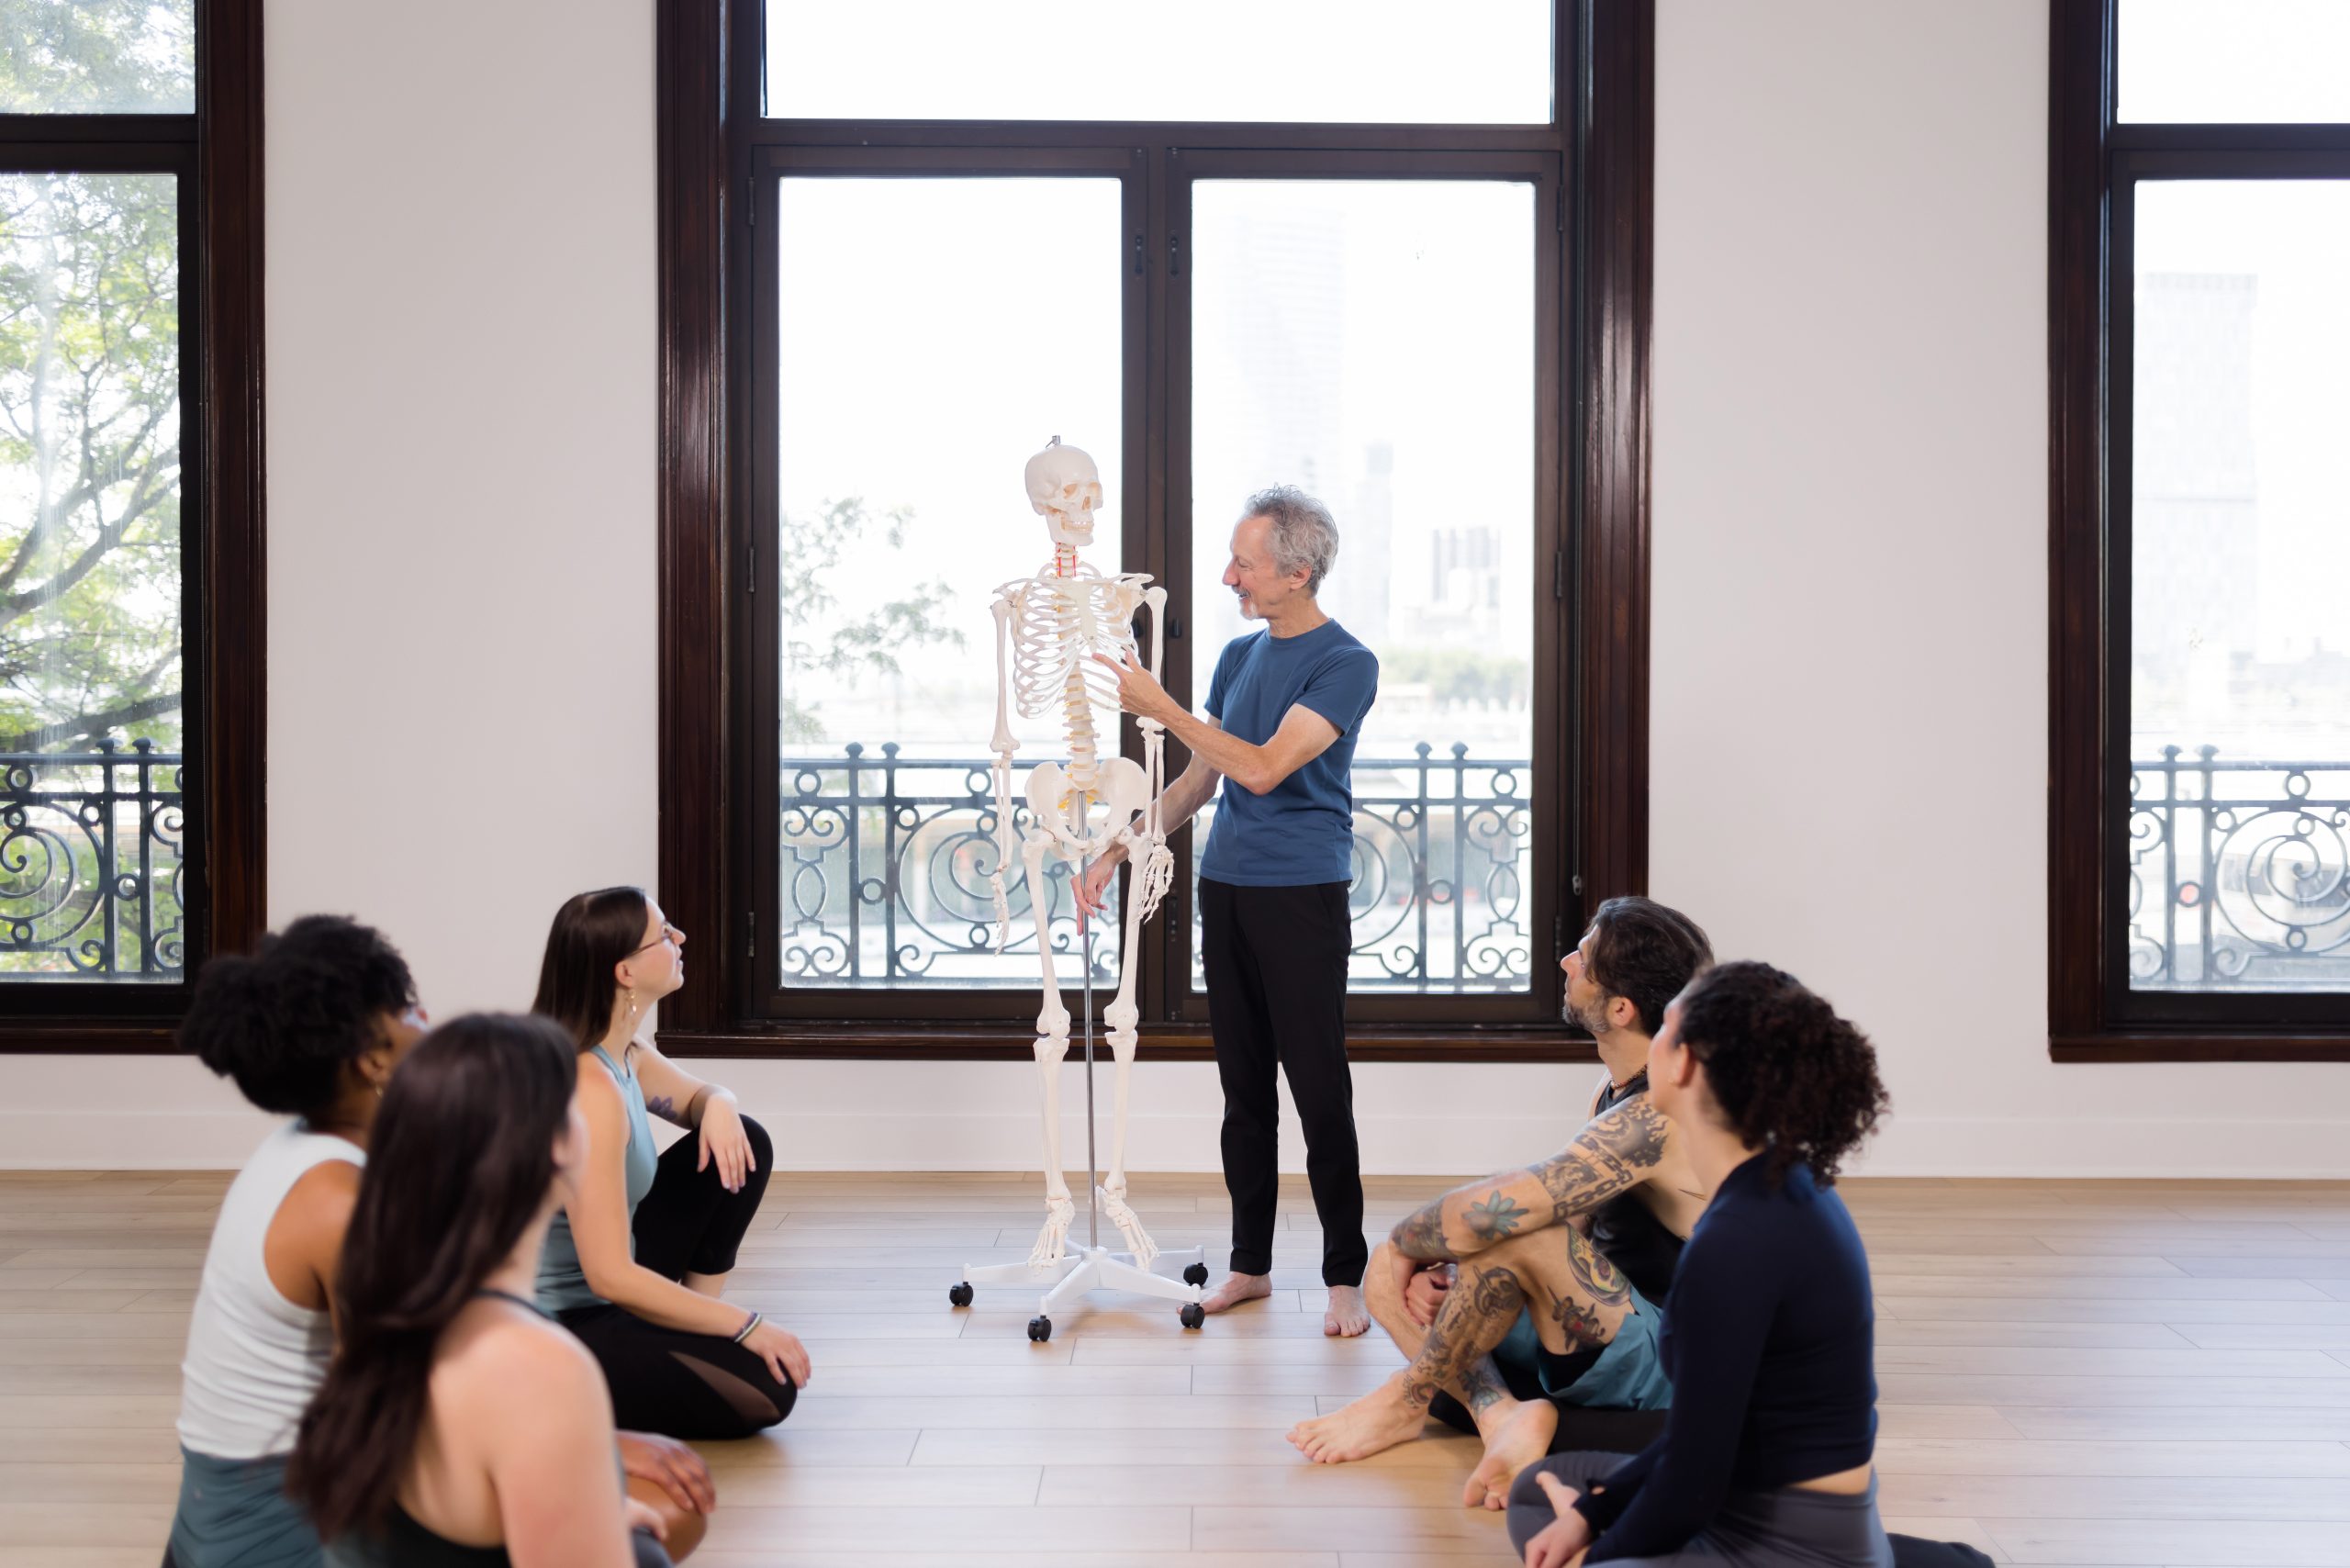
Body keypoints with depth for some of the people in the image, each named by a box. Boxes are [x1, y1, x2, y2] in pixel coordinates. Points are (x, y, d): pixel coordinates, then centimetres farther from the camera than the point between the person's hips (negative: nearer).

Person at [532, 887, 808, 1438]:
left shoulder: (624, 1054, 0)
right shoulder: (589, 1089, -28)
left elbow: (702, 1096, 21)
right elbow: (611, 1277, -28)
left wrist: (719, 1109, -6)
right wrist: (744, 1326, -20)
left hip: (600, 1291, 9)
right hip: (556, 1331, -9)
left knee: (741, 1143, 6)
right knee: (767, 1388, -15)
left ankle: (698, 1318, 12)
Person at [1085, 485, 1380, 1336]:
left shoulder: (1346, 664, -9)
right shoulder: (1238, 655, 13)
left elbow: (1263, 768, -19)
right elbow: (1199, 779, 19)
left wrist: (1160, 707, -15)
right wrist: (1116, 854, 14)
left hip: (1302, 893, -6)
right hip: (1225, 886, 7)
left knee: (1319, 1091, -3)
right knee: (1244, 1088, 11)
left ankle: (1345, 1278, 6)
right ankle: (1250, 1264, 20)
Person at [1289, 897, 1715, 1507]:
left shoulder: (1660, 1117, -27)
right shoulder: (1620, 1089, 5)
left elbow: (1483, 1214, -34)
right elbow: (1565, 1221, 10)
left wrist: (1404, 1241, -12)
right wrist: (1441, 1272, -7)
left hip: (1672, 1373, -10)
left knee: (1509, 1230, -32)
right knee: (1388, 1283, 3)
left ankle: (1408, 1399, -10)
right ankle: (1501, 1414, -17)